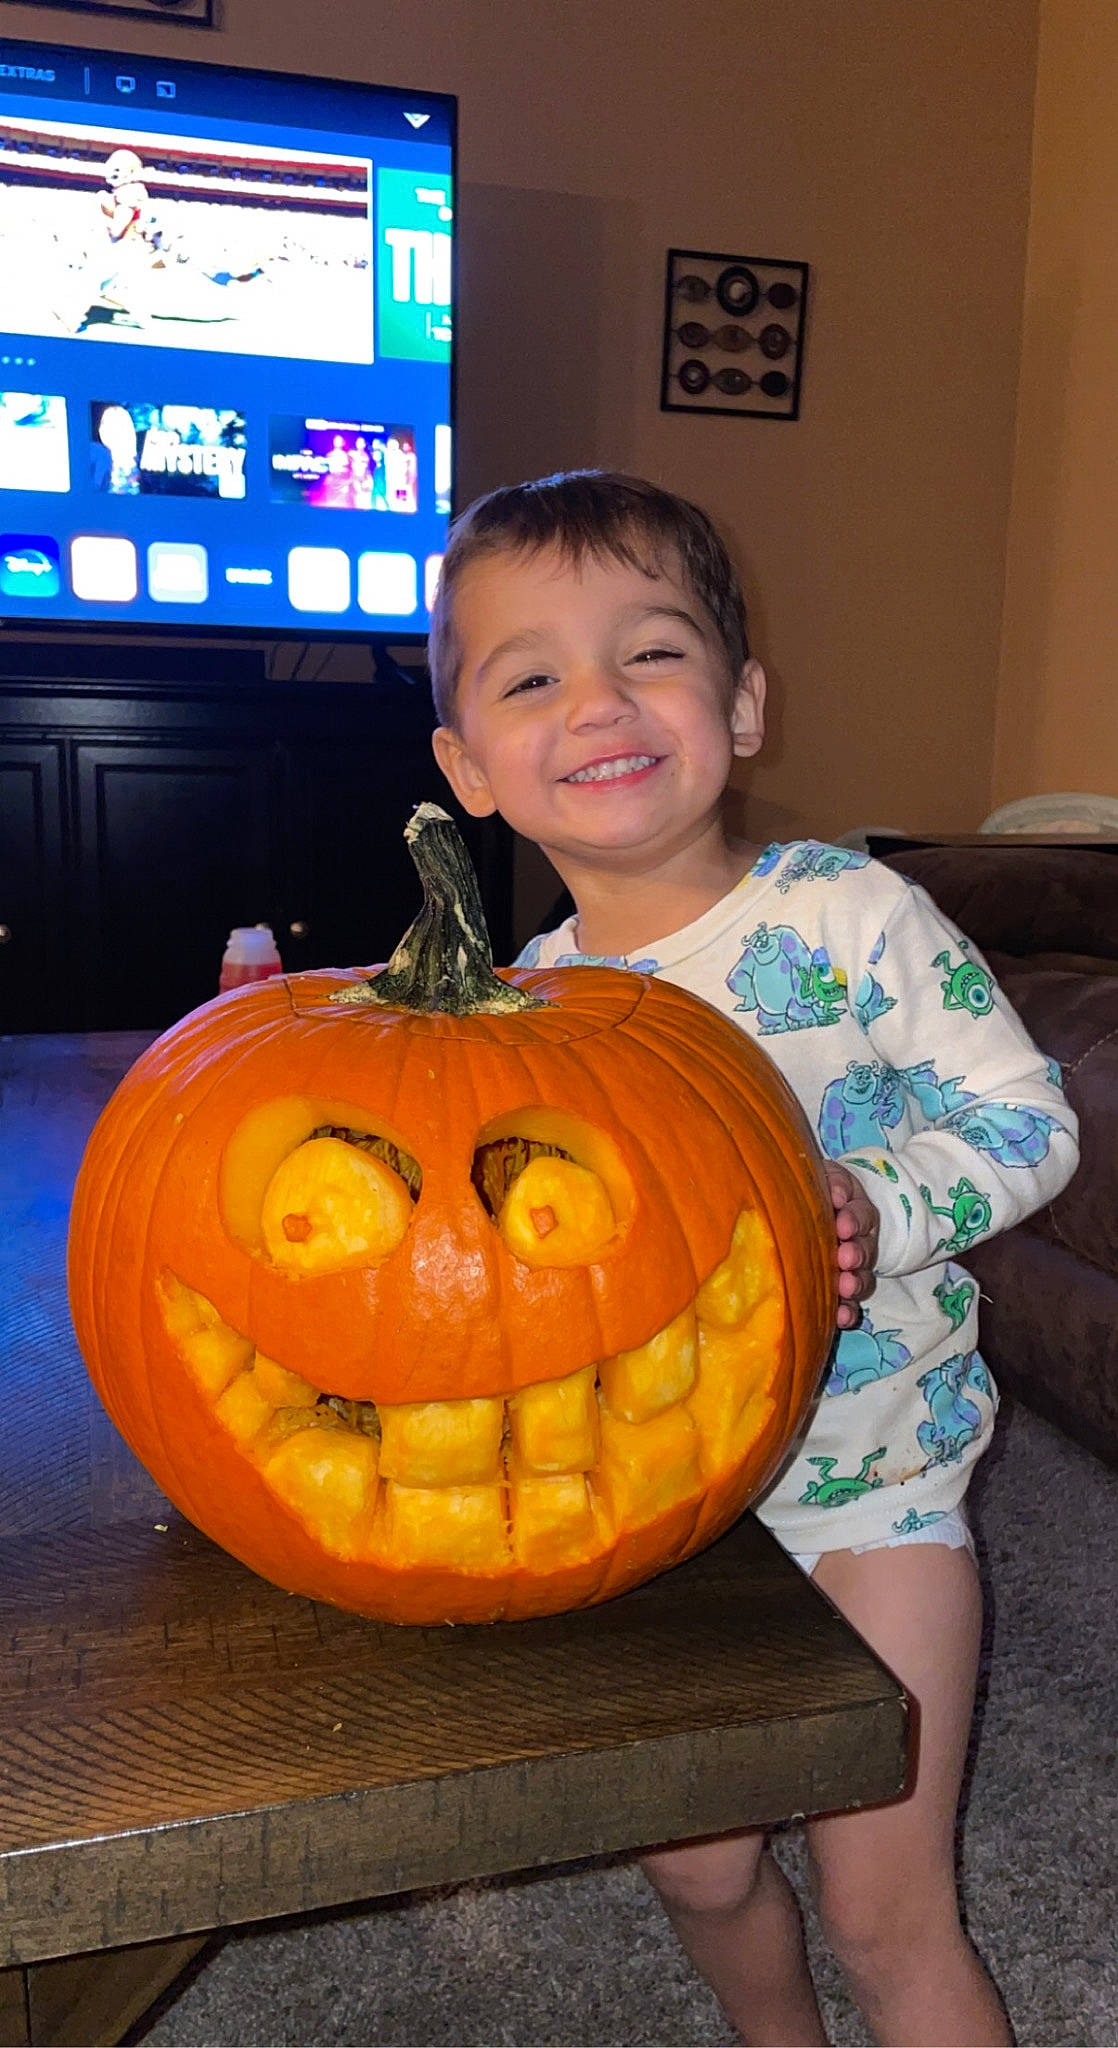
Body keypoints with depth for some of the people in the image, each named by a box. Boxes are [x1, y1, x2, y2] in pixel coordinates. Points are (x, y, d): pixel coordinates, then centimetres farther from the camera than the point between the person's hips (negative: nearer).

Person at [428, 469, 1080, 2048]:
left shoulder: (851, 915, -17)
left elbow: (1027, 1117, -12)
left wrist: (875, 1207, -27)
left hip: (864, 1464, -4)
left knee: (885, 1907, 5)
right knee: (697, 1868, 20)